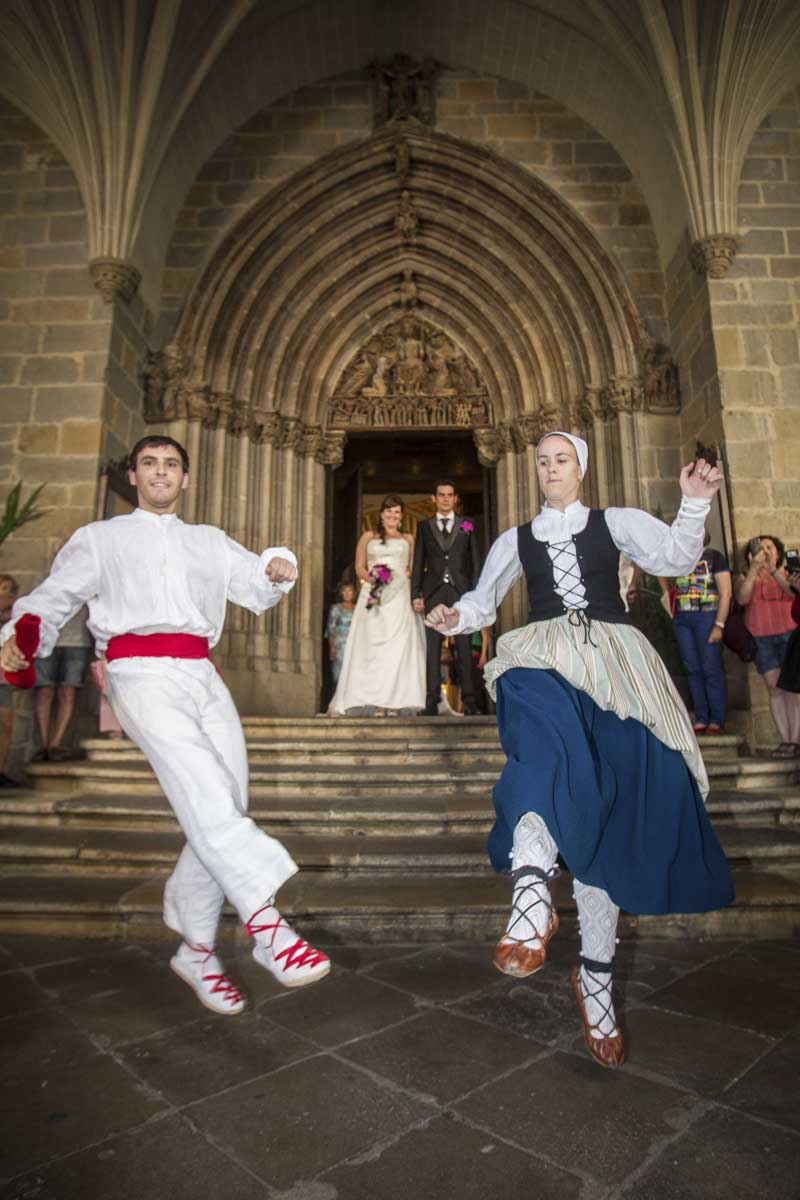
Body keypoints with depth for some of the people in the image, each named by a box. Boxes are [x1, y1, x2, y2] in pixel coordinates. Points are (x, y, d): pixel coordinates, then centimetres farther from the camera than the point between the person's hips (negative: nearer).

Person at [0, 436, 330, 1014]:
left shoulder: (209, 541, 26)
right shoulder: (100, 538, 20)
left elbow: (258, 588, 18)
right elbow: (53, 598, 15)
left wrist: (277, 568, -5)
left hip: (203, 677, 4)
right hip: (142, 675, -3)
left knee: (225, 809, -2)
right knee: (205, 793, -25)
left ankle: (196, 950, 14)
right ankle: (266, 922, -26)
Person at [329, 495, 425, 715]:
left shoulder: (408, 539, 19)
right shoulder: (368, 537, 17)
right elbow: (359, 566, 12)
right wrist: (370, 577, -9)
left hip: (399, 595, 0)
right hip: (374, 594, 0)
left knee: (399, 645, -9)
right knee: (372, 645, -7)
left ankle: (396, 701, -9)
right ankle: (376, 702, -7)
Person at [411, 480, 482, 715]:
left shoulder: (467, 526, 12)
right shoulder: (424, 527, 13)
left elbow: (475, 562, 8)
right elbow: (418, 563, 9)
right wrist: (416, 594, 0)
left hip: (461, 592, 0)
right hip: (434, 593, 1)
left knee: (464, 648, 0)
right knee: (432, 649, 0)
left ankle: (469, 701, 3)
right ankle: (432, 702, 3)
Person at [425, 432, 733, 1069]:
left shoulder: (617, 522, 16)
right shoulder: (517, 539, 20)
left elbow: (676, 557, 1)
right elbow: (483, 599, 23)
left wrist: (695, 503, -14)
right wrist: (455, 616, 3)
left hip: (613, 664, 0)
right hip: (545, 661, 1)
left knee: (611, 810, -7)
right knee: (547, 731, -37)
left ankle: (597, 971, 6)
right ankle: (533, 886, -46)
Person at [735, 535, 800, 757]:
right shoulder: (745, 577, 13)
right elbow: (741, 599, -7)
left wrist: (773, 570, -18)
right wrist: (753, 569, -14)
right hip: (761, 638, 1)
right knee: (774, 689, -2)